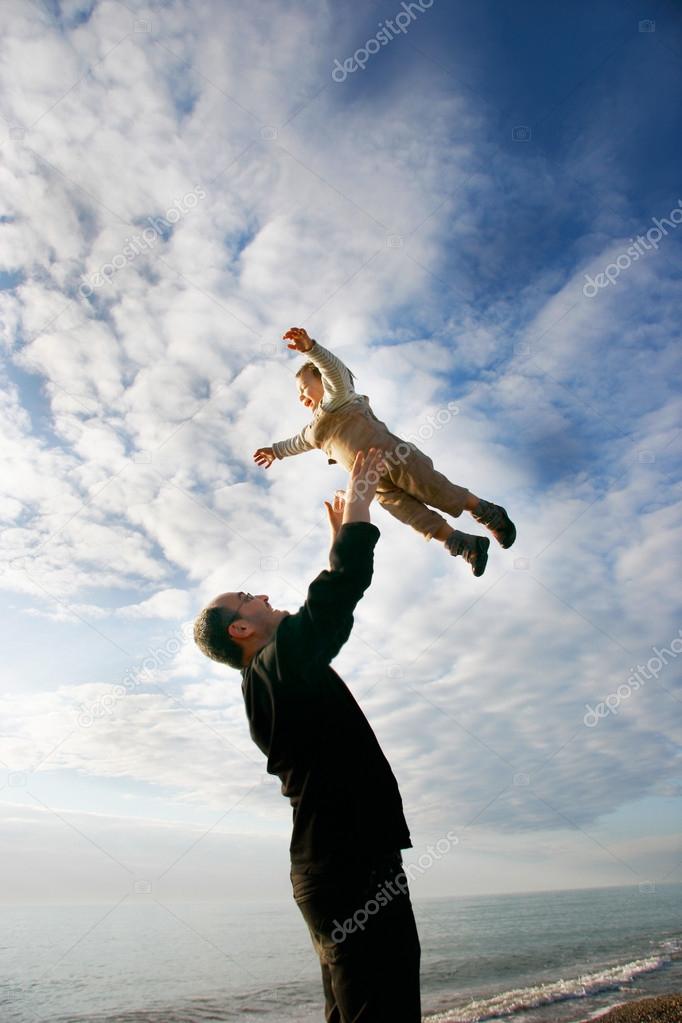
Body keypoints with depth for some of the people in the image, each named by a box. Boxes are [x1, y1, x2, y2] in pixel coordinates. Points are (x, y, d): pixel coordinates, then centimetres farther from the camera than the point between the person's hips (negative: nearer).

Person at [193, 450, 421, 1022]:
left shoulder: (280, 677, 18)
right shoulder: (277, 666, -11)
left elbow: (325, 609, 27)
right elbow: (337, 596, -16)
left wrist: (342, 539, 31)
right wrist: (357, 514, -4)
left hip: (337, 868, 10)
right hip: (353, 867, -10)